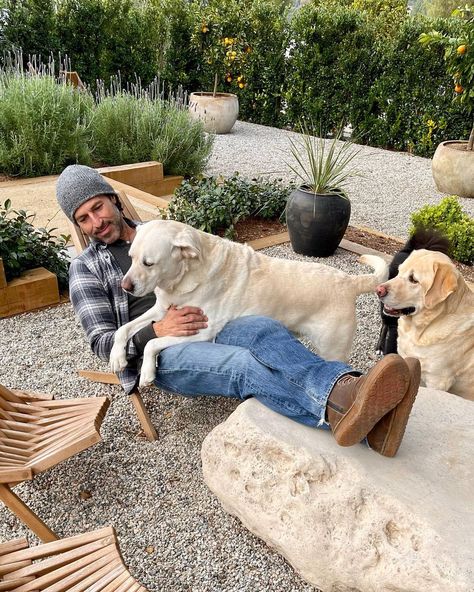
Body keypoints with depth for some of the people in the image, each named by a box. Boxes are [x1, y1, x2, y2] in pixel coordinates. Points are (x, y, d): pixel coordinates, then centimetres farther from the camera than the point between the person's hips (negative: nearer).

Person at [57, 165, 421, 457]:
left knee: (265, 331, -32)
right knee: (246, 365, -35)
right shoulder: (86, 268, 12)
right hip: (160, 350, -3)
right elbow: (103, 341, 1)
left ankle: (346, 393, -58)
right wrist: (156, 331, -18)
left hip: (205, 323, 4)